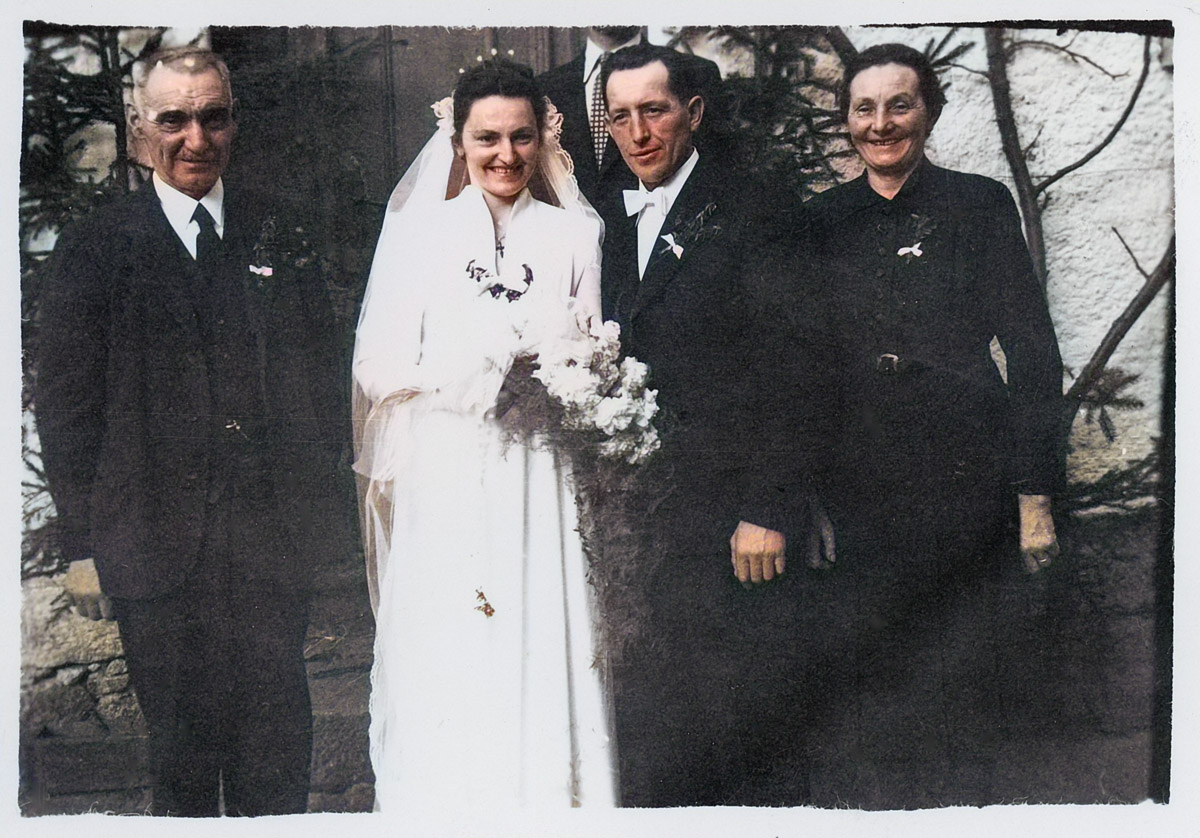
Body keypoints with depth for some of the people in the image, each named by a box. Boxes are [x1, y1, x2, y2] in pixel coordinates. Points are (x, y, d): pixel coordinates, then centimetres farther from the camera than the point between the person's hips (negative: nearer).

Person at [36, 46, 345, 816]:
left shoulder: (278, 238, 8)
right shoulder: (98, 249, 1)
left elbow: (321, 373, 10)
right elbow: (66, 405, 0)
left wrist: (319, 500, 4)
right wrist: (83, 540, -4)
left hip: (275, 541, 2)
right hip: (158, 544, -2)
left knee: (277, 737, 10)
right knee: (180, 737, 10)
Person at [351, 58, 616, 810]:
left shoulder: (575, 234, 8)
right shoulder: (419, 232, 3)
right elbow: (382, 367, -1)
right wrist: (479, 368, -12)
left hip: (539, 485, 1)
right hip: (444, 486, -1)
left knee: (544, 652, 2)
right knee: (448, 670, 1)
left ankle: (550, 796, 17)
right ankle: (447, 798, 15)